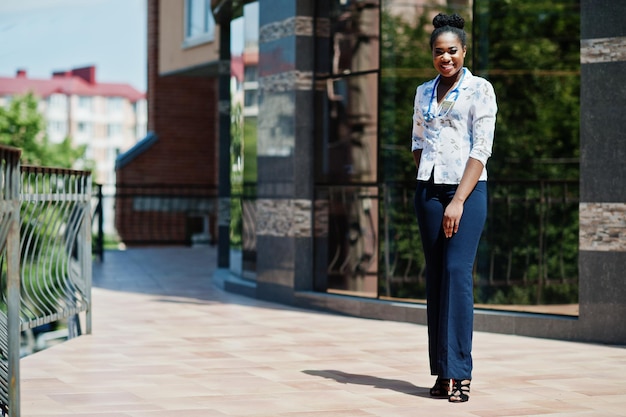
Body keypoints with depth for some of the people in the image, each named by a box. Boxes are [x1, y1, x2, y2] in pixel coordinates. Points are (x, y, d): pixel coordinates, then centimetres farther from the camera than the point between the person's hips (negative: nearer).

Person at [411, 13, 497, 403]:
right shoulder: (424, 93, 13)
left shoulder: (480, 89, -3)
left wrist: (459, 200, -15)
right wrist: (424, 176, 5)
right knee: (435, 276, 3)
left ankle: (459, 373, -13)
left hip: (467, 190, -5)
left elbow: (481, 150, -9)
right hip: (429, 190, 5)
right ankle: (442, 372, 6)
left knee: (457, 272, -14)